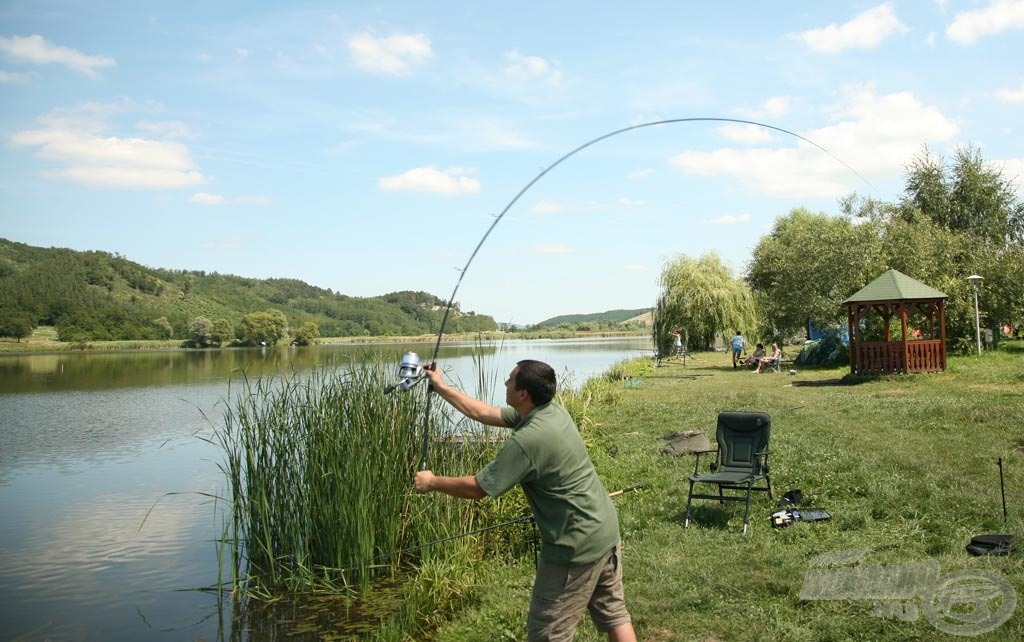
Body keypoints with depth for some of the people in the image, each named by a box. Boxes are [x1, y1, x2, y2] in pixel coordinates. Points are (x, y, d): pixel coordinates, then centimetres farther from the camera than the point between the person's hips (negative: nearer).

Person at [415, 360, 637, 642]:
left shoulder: (527, 440, -26)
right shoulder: (552, 410, 1)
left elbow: (477, 488, -17)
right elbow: (486, 414, 12)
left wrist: (432, 483, -1)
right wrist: (442, 388, 18)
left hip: (577, 545, -9)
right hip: (607, 530, 9)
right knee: (613, 613, 19)